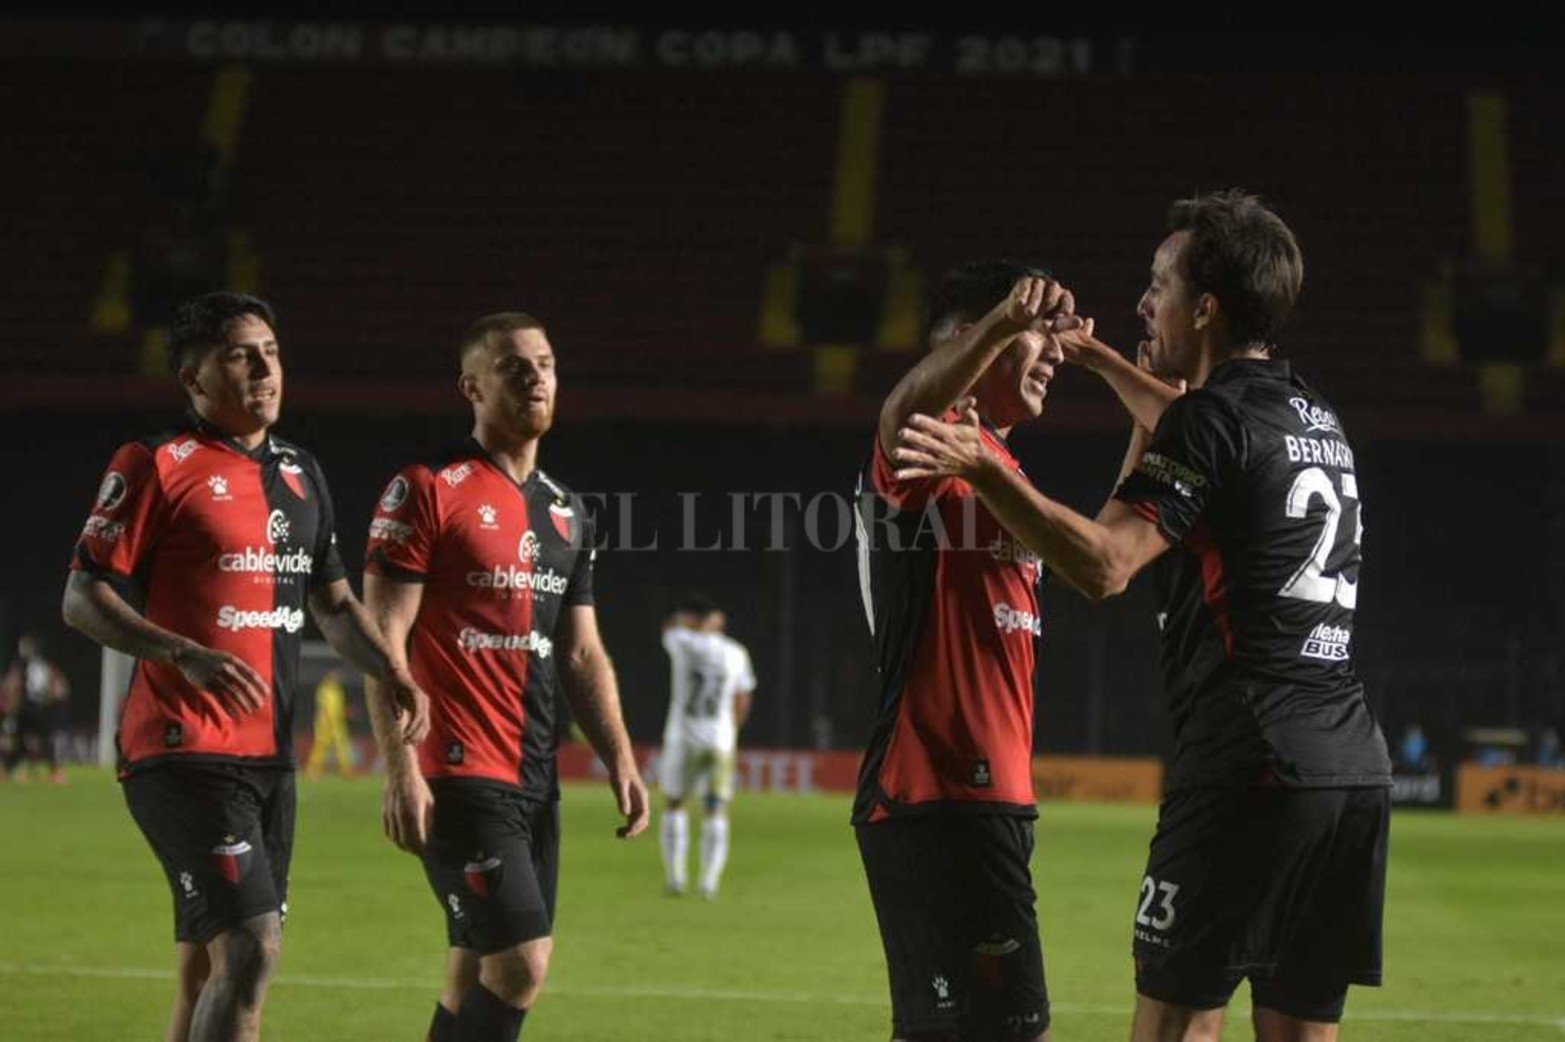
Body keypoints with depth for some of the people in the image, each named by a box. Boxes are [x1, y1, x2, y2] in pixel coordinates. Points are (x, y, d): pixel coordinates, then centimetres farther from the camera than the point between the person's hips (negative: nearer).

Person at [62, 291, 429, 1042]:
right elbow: (82, 599, -10)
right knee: (249, 949, -18)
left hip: (269, 755, 8)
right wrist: (186, 655, -25)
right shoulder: (155, 466, -7)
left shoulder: (300, 473, 16)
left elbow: (332, 603, 23)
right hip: (184, 753, -8)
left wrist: (395, 675, 5)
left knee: (208, 967, 11)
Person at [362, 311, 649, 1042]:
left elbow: (582, 654, 20)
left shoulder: (566, 512, 16)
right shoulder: (427, 491, -6)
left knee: (476, 977, 8)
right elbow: (383, 639, -10)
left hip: (535, 781, 7)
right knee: (520, 963, -16)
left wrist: (620, 761, 9)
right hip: (459, 779, -7)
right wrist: (400, 770, -18)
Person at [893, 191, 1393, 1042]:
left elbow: (1103, 564, -21)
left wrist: (982, 469, -23)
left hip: (1249, 771, -8)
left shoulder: (1214, 419, -8)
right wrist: (1104, 362, 51)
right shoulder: (1314, 418, 18)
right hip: (1353, 766, 8)